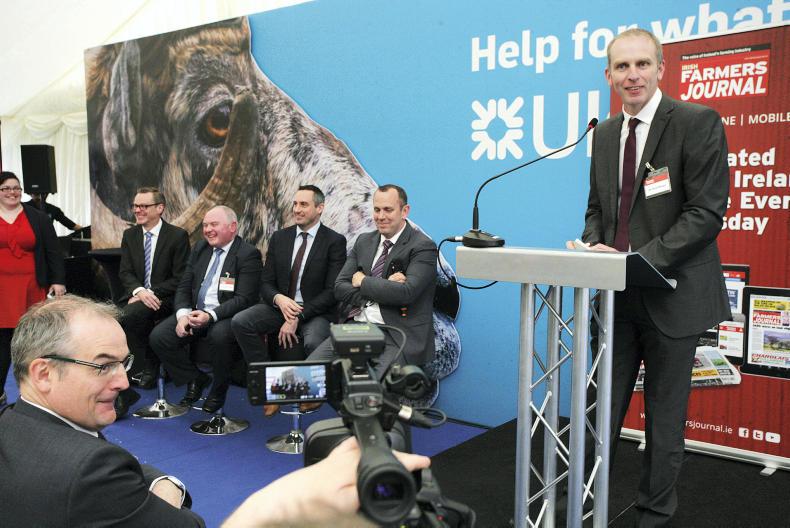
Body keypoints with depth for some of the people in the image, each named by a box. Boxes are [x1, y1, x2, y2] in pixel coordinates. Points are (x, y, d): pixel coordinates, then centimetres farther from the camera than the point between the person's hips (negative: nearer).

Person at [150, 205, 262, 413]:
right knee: (158, 336, -14)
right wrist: (183, 314, -11)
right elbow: (183, 287, 10)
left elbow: (244, 299, -16)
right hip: (194, 312, 6)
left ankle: (219, 389, -9)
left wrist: (210, 316, -29)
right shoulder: (199, 248, 13)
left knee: (220, 334, -37)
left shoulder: (249, 254, -8)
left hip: (226, 317, -6)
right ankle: (195, 380, 9)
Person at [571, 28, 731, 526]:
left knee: (665, 414, 10)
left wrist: (641, 259, -22)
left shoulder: (699, 123, -9)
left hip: (671, 293, -4)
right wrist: (596, 246, -5)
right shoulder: (605, 134, 9)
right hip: (616, 295, 5)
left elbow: (707, 214, -15)